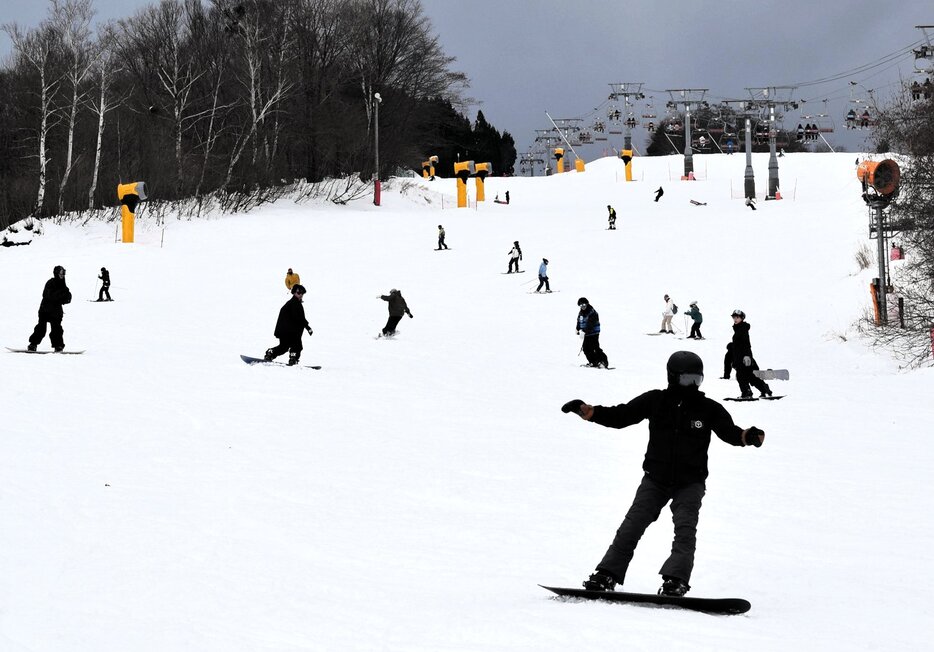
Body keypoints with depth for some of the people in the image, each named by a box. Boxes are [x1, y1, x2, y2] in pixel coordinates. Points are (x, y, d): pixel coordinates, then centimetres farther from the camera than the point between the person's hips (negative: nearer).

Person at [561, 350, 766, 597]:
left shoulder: (709, 409, -2)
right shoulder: (655, 401, -1)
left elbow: (729, 432, -6)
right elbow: (620, 416, 2)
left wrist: (748, 436, -29)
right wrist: (589, 412, -9)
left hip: (690, 483, -1)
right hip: (655, 478, 1)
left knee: (685, 530, -17)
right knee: (631, 526, -4)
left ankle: (675, 581, -24)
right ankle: (606, 576, -1)